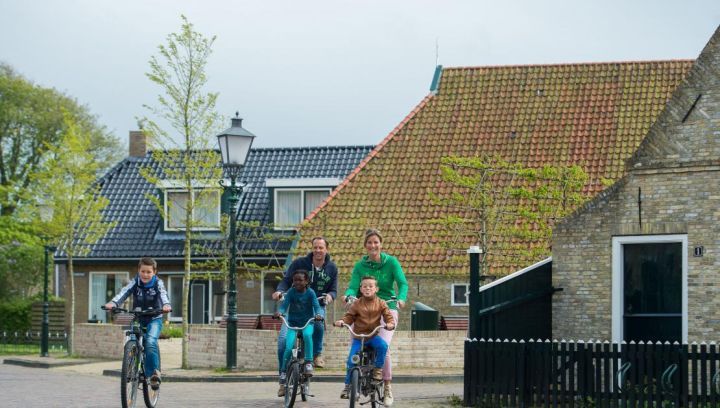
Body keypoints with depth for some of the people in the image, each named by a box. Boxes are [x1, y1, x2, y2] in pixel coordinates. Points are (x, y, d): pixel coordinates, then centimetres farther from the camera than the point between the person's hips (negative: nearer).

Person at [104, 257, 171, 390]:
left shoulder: (158, 284, -8)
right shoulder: (135, 283, -6)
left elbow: (163, 294, -28)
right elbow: (124, 293, -23)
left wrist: (166, 305, -51)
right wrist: (113, 303, -43)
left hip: (154, 319, -3)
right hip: (137, 319, 3)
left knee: (150, 342, -28)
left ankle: (154, 372, -18)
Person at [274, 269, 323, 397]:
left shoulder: (310, 293, -7)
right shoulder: (291, 292, -5)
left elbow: (316, 306, -16)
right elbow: (284, 305, -13)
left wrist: (318, 314, -39)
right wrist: (279, 312, -36)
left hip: (307, 323, -1)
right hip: (293, 323, 1)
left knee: (307, 334, -37)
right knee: (288, 348, -18)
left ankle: (308, 363, -24)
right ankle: (283, 379, -7)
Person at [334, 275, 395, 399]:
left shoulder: (380, 303, 1)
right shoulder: (356, 304, 0)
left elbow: (388, 316, -3)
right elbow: (349, 317, 1)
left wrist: (390, 324, -24)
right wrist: (342, 321, -20)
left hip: (373, 335, 0)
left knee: (383, 345, -32)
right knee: (351, 360, -9)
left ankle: (378, 369, -10)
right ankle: (347, 386, 6)